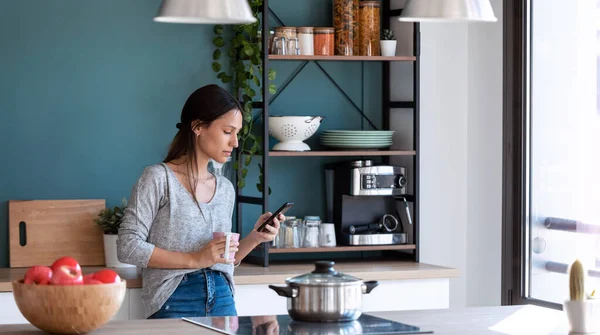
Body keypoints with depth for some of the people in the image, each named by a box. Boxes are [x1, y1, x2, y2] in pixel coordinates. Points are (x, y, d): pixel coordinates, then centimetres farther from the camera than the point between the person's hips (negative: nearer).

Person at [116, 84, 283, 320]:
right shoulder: (158, 178, -7)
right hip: (175, 303, -5)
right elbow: (128, 248, -13)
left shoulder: (225, 188, 12)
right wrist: (194, 259, -18)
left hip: (222, 300, 6)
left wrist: (254, 238, 0)